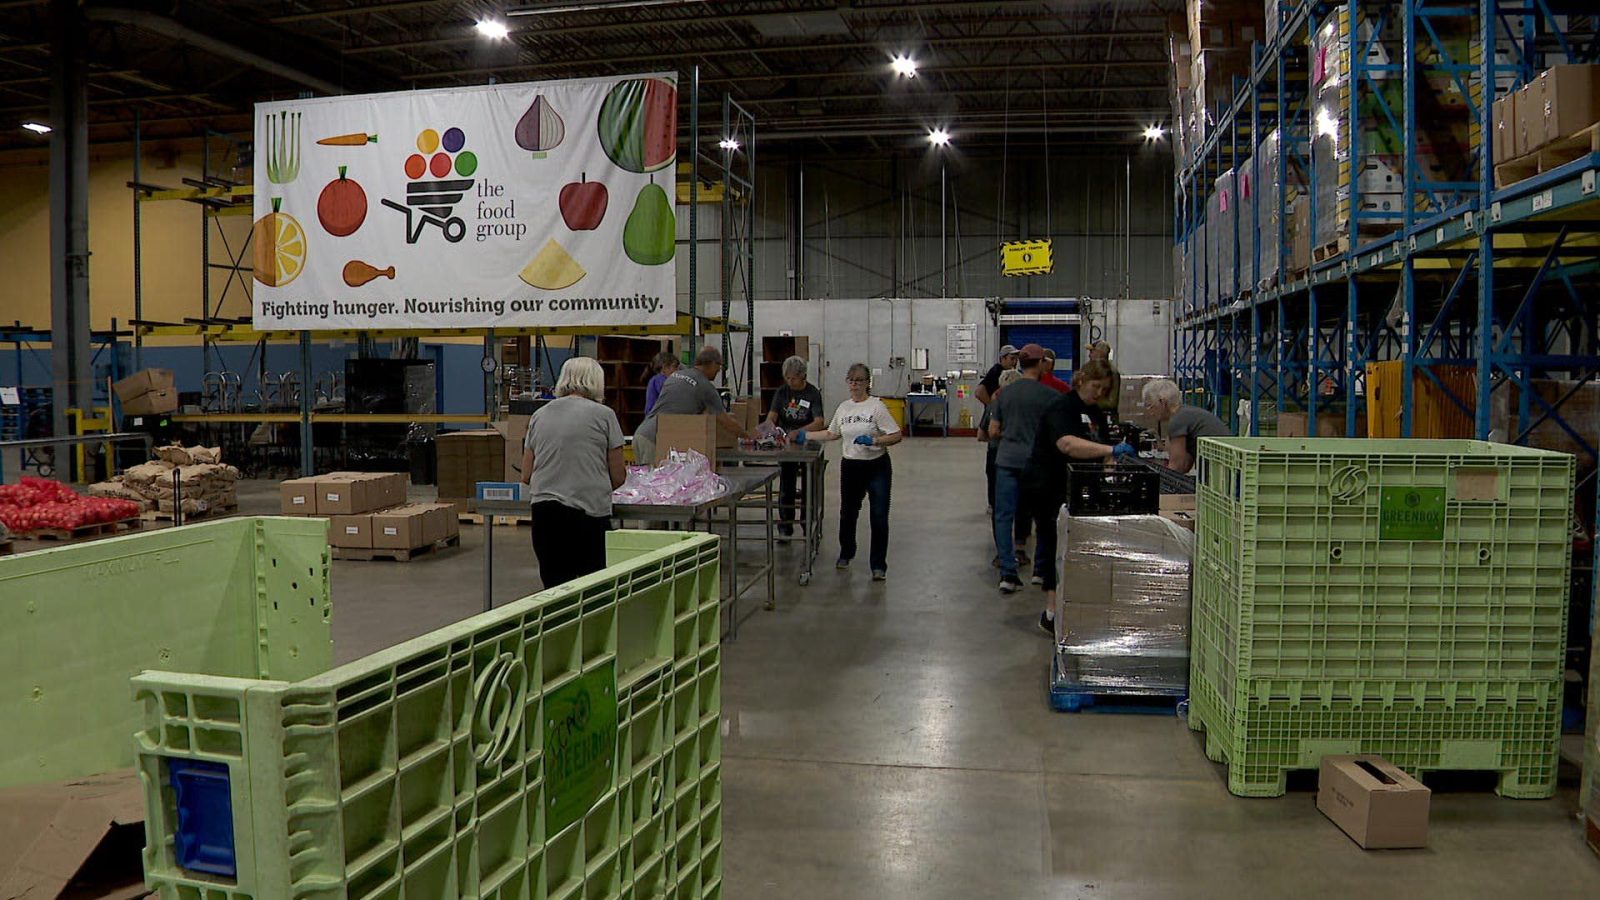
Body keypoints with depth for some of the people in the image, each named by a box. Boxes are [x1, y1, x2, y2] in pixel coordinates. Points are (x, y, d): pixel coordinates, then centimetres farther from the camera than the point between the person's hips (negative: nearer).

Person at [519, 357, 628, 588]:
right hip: (588, 512, -4)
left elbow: (526, 476, 15)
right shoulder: (603, 415, 1)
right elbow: (618, 477, 3)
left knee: (554, 588, 8)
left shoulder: (539, 415, 12)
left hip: (543, 512, 4)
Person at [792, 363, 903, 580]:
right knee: (847, 513, 17)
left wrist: (873, 441, -25)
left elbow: (896, 436, -13)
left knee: (879, 518, -5)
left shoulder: (876, 407, -11)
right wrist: (805, 435, 17)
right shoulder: (843, 408, 6)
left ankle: (878, 565, 6)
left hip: (877, 467, -5)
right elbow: (832, 434, 20)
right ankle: (846, 554, 39)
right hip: (851, 467, 5)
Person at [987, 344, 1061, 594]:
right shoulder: (1048, 395, -6)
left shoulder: (1004, 394, 5)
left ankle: (1008, 573, -2)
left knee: (1004, 516, 4)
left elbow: (992, 432, 7)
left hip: (1006, 460, 3)